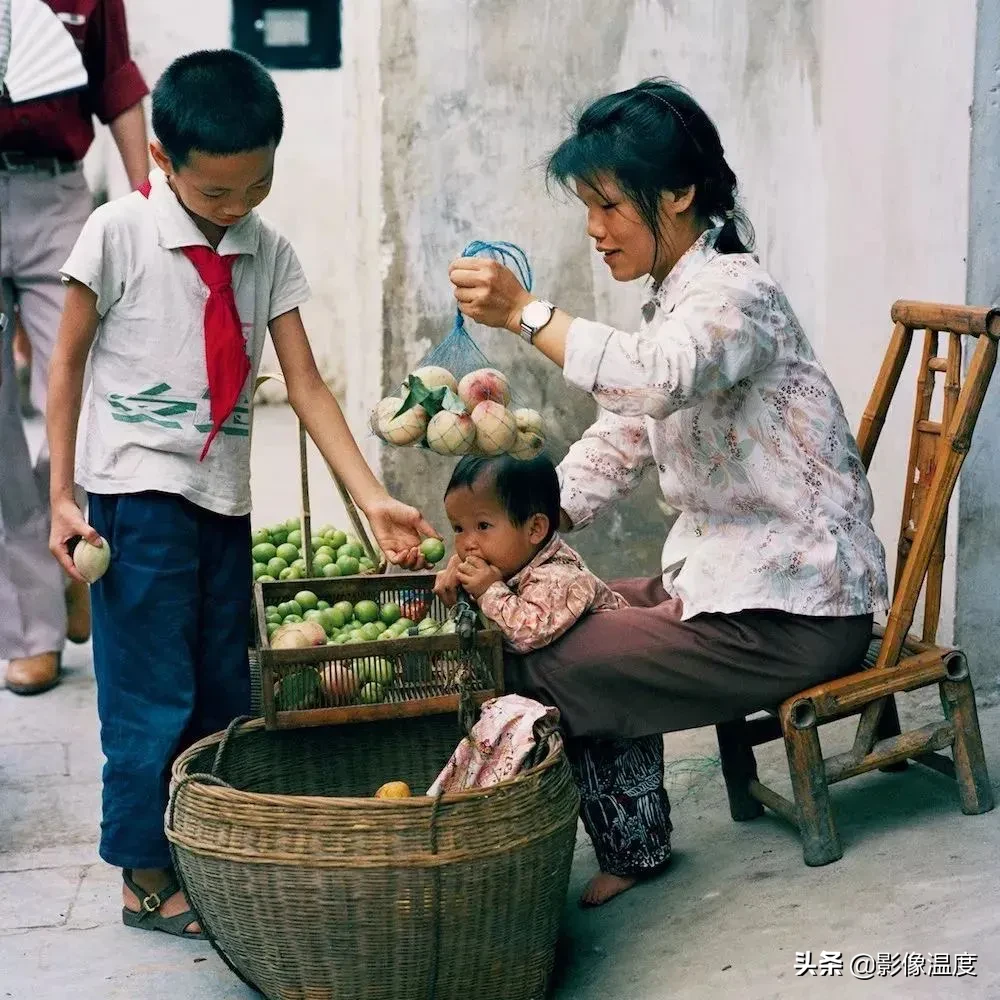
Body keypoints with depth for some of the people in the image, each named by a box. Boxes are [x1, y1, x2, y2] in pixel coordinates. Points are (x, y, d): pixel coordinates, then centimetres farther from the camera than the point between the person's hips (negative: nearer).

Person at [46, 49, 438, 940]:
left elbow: (307, 385, 1)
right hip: (139, 493, -5)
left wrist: (373, 499, -7)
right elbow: (67, 362, -3)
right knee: (152, 693, -1)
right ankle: (146, 878, 13)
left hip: (226, 496, 5)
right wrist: (61, 496, -6)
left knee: (226, 691, 11)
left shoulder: (269, 252, 3)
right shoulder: (120, 234, -9)